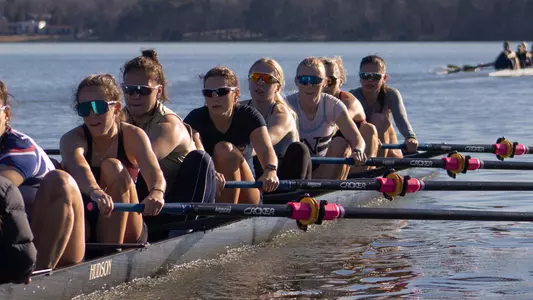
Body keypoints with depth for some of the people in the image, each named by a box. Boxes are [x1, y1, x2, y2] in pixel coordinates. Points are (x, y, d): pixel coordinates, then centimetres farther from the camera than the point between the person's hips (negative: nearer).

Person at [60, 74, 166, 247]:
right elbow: (79, 168, -33)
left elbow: (153, 172, -24)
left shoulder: (133, 136, -4)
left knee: (112, 168, -24)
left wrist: (156, 193, -50)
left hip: (125, 235, 0)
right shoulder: (72, 139, -8)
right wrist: (94, 191, -57)